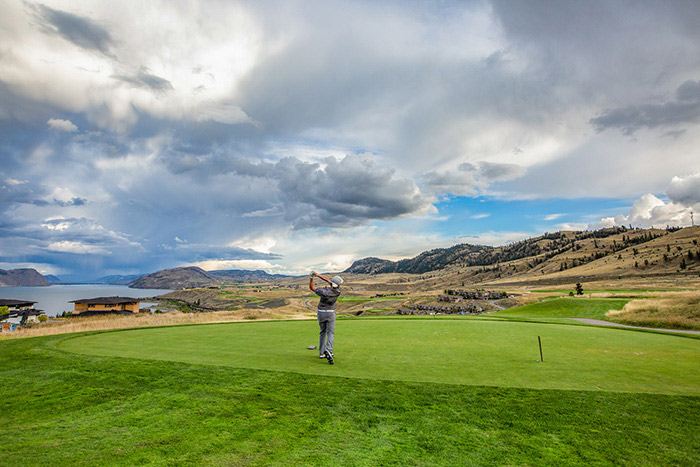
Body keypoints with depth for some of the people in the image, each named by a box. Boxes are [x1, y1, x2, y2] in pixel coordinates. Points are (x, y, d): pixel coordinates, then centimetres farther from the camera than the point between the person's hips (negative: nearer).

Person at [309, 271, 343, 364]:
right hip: (330, 313, 0)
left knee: (322, 332, 16)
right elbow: (328, 280, -6)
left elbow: (311, 287, -8)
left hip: (321, 313, 1)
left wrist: (312, 277, -8)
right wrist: (317, 274, -11)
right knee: (330, 333, -3)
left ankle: (321, 353, 20)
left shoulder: (325, 292, -21)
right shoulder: (338, 291, -12)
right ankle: (329, 350, -28)